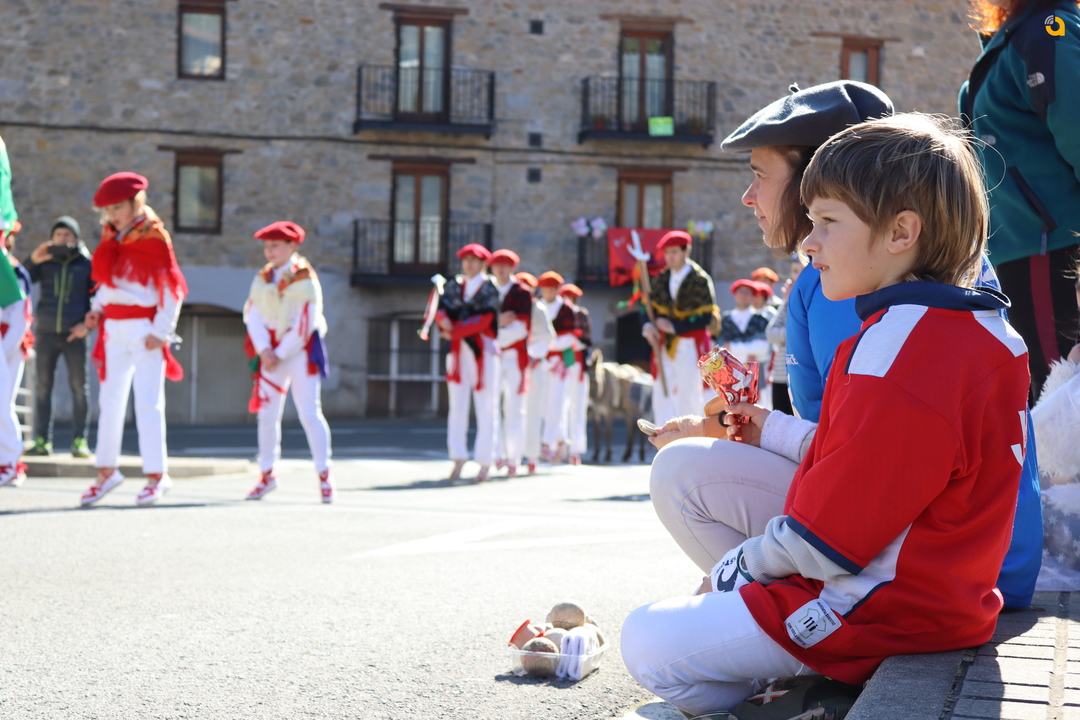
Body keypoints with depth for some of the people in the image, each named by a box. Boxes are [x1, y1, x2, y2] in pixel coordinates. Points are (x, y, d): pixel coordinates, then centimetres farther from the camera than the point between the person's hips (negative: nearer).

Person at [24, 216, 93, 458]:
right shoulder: (45, 261, 7)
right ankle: (42, 441, 3)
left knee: (79, 387, -4)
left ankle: (79, 441, -1)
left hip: (74, 335, -2)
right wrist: (32, 260, -20)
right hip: (45, 333, 2)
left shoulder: (87, 264, 3)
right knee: (42, 387, 0)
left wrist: (89, 324, -10)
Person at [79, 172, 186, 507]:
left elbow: (172, 288, -11)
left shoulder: (153, 236, -9)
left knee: (148, 403, -6)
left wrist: (161, 331, -15)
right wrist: (97, 308, 6)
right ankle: (107, 471, 17)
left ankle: (157, 475, 0)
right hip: (114, 327, 7)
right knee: (110, 400, 9)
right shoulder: (112, 236, 11)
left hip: (144, 327, -7)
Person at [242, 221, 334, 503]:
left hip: (300, 351, -5)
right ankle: (267, 474, 18)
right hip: (271, 353, 5)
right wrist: (265, 351, -15)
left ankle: (324, 475, 2)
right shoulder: (261, 280, 7)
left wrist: (280, 353, -14)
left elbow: (306, 324, -13)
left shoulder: (305, 280, -8)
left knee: (309, 413, -6)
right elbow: (253, 316, -1)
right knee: (267, 414, 6)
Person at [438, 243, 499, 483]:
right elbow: (441, 308, 3)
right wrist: (444, 320, -19)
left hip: (483, 351, -4)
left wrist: (454, 331, -15)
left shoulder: (489, 288, -2)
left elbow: (483, 320, -13)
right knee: (457, 406, 0)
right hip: (458, 351, 4)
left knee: (485, 408, -1)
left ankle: (485, 461, 5)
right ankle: (458, 458, 4)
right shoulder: (454, 285, 13)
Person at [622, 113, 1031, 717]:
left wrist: (733, 570, -5)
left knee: (648, 645, -14)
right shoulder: (982, 329, 11)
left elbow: (829, 537, -21)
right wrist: (775, 431, 21)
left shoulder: (903, 345, -23)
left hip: (882, 609, -11)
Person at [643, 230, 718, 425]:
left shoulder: (700, 280, -9)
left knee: (688, 397, -2)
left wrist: (674, 327, -18)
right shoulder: (661, 280, 8)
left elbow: (706, 317, -14)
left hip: (689, 347, -5)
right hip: (665, 345, 5)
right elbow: (650, 307, 10)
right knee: (661, 397, 1)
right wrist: (648, 327, -12)